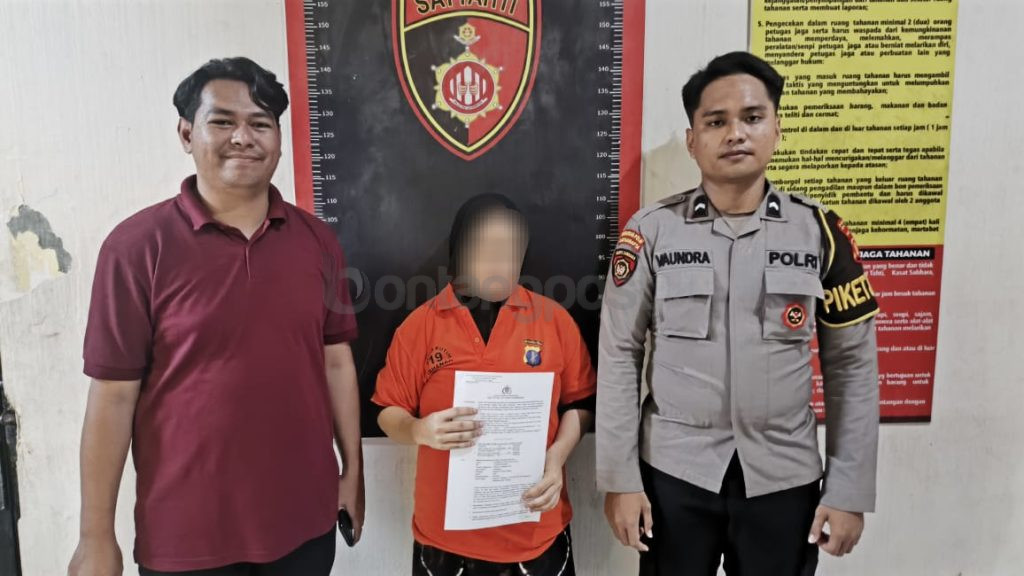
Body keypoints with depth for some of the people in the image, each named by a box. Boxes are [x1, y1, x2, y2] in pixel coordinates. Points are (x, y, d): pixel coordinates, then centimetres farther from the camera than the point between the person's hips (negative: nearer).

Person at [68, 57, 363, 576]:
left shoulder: (316, 240, 0)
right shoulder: (137, 245, -10)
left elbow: (336, 362, 5)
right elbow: (113, 396, -9)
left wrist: (353, 470, 6)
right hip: (185, 534, -2)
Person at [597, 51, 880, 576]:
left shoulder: (821, 232, -3)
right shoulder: (651, 232, -6)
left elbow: (852, 366, 1)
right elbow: (619, 357, -4)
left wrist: (850, 491, 0)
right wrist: (620, 478, -6)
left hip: (785, 478, 1)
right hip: (673, 473, -1)